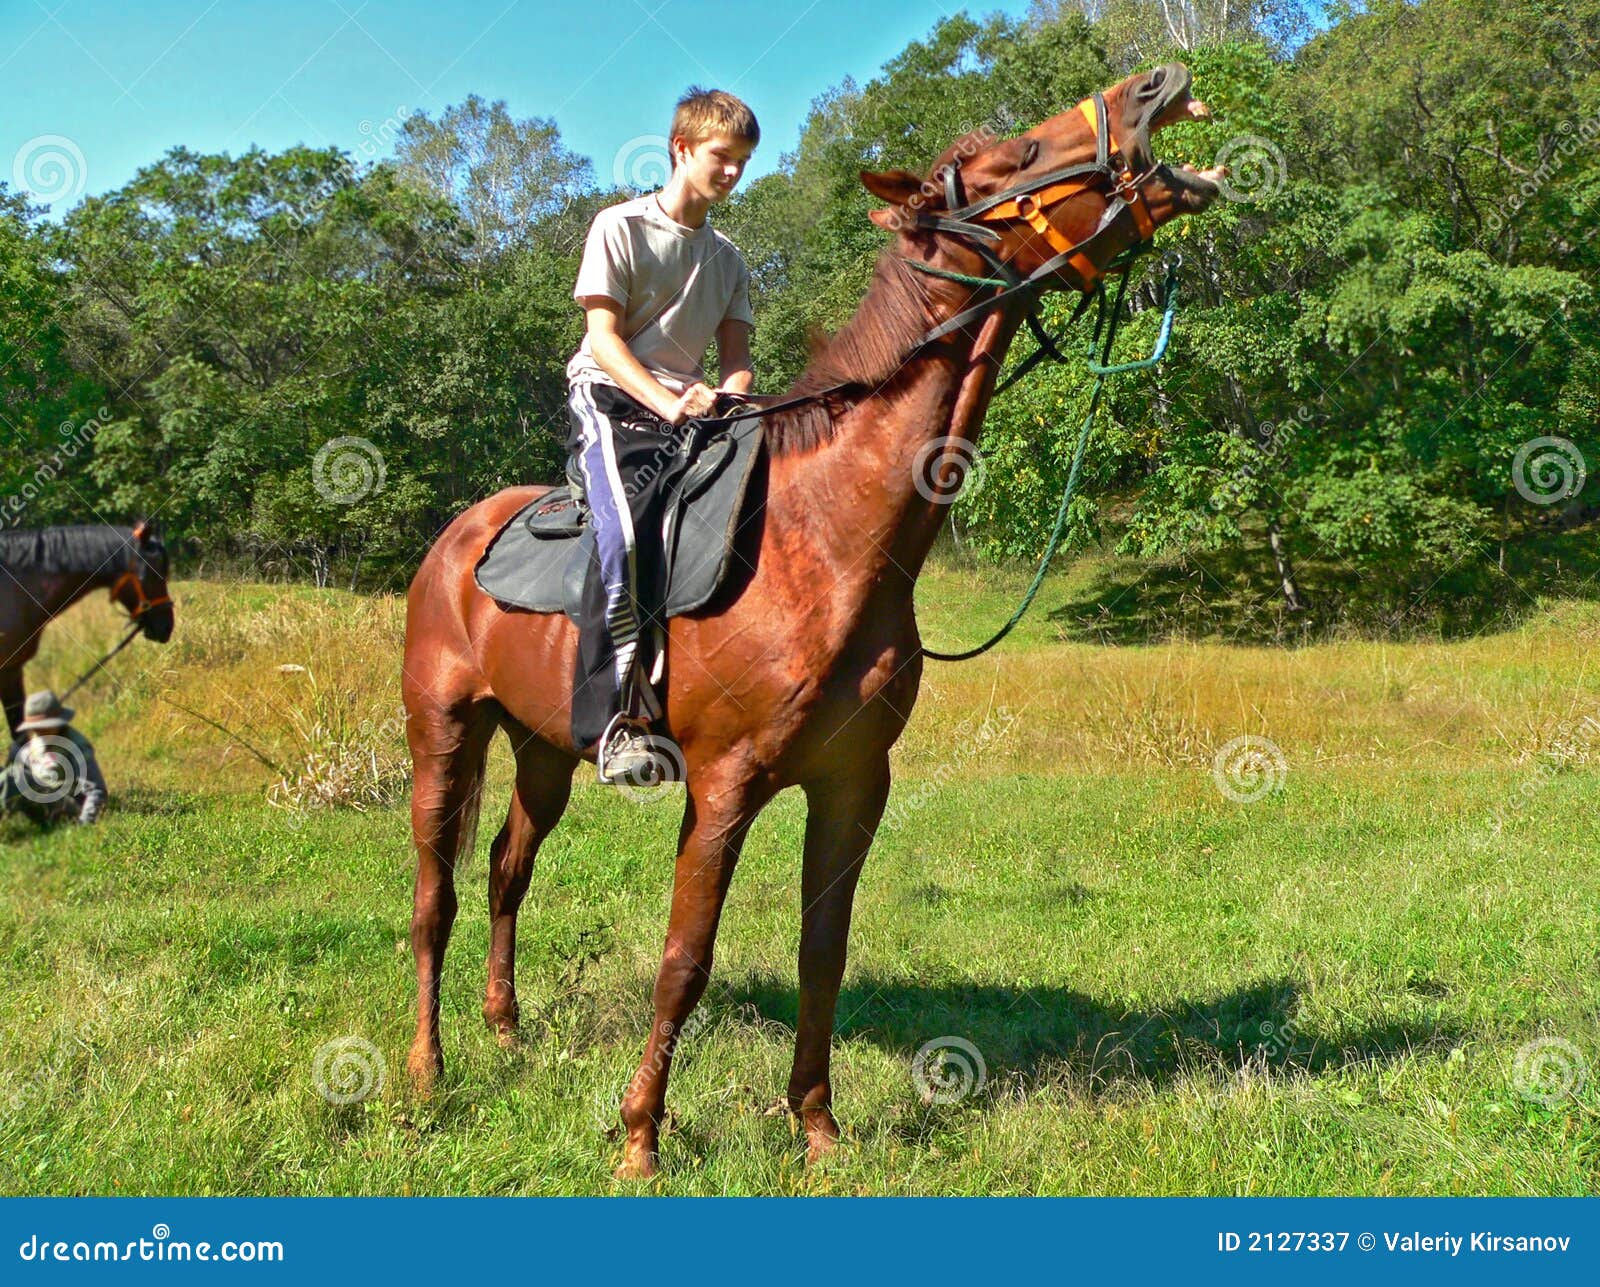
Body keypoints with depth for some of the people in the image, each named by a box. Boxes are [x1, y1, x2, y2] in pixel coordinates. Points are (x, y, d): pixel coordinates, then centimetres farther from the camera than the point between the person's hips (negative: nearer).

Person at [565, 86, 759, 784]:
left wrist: (728, 394, -12)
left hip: (693, 407, 6)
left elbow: (736, 354, 13)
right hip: (611, 400, -6)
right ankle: (618, 720, -35)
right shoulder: (620, 227, 2)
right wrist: (665, 402, -22)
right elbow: (605, 336, -7)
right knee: (625, 533, -32)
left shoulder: (728, 258, 20)